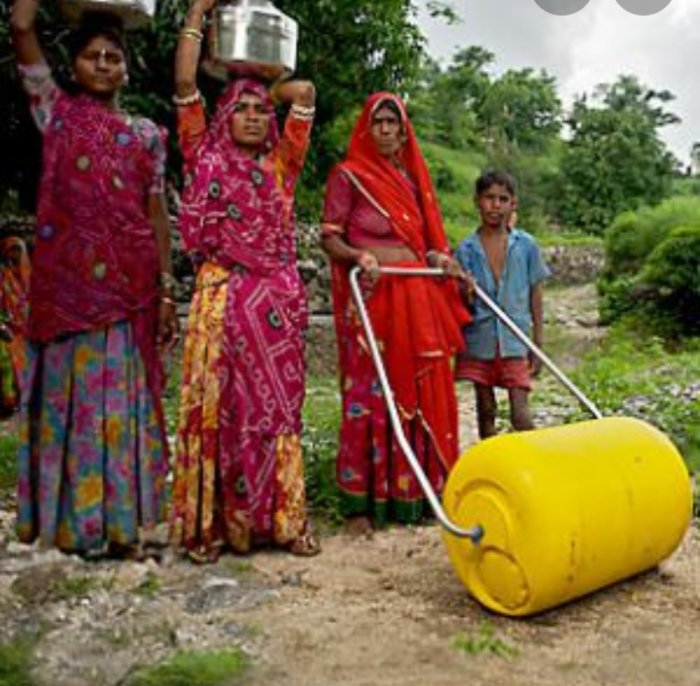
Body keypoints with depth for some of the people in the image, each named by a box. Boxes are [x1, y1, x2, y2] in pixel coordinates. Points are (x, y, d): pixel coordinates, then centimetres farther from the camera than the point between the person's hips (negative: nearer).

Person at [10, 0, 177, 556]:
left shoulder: (146, 134, 12)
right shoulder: (57, 112, 9)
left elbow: (157, 213, 8)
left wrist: (166, 289, 2)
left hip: (127, 283, 1)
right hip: (66, 280, -1)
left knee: (121, 397, 4)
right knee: (68, 394, 3)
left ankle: (122, 521, 13)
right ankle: (72, 522, 13)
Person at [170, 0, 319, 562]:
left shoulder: (280, 165, 15)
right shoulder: (205, 158, 10)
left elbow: (304, 92, 13)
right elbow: (184, 84, 3)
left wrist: (261, 84, 22)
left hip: (278, 300, 2)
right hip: (222, 298, -2)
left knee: (278, 406, 4)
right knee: (221, 407, -2)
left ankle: (283, 518, 11)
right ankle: (211, 524, 6)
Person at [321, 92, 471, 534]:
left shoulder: (413, 176, 20)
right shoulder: (348, 175, 3)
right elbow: (329, 237, -2)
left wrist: (440, 257, 5)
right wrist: (359, 256, -20)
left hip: (417, 298, 6)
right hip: (371, 295, -6)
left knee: (421, 392, 7)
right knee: (369, 393, -6)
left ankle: (414, 495, 19)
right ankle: (361, 502, 2)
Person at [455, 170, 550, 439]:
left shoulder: (526, 245, -1)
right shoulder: (467, 248, 0)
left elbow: (535, 296, 4)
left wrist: (537, 346, 3)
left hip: (515, 340, -1)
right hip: (479, 341, 1)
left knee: (520, 414, -6)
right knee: (486, 412, 12)